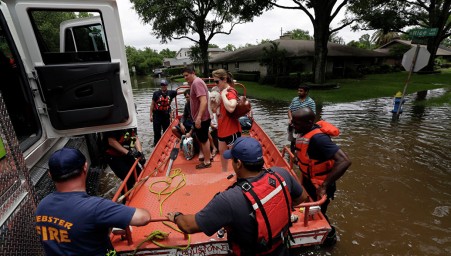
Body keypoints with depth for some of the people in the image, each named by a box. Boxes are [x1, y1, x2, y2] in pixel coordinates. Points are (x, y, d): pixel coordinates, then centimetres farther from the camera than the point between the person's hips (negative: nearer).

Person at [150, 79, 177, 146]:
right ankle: (156, 144, 15)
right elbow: (152, 104, -2)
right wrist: (151, 115, -5)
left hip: (166, 115, 3)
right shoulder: (156, 93, -3)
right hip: (157, 115, -2)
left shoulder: (170, 93, 4)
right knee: (157, 131, 3)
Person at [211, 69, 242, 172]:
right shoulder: (223, 91, 7)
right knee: (222, 151, 22)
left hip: (231, 129, -10)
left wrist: (223, 95, -28)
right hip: (222, 128, 10)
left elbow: (231, 108, -39)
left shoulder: (231, 92, -19)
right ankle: (224, 173, 41)